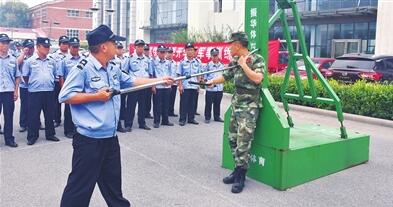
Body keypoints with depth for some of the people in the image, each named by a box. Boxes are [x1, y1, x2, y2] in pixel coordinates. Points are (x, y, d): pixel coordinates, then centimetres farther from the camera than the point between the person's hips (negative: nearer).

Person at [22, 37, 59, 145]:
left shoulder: (52, 61, 7)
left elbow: (55, 74, 18)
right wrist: (33, 84, 8)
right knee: (33, 116, 2)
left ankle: (50, 134, 23)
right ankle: (32, 136, 13)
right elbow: (25, 76, 3)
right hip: (34, 92, -3)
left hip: (49, 92, 3)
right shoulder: (30, 61, -3)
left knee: (49, 115, 11)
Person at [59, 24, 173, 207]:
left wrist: (160, 80, 23)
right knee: (80, 187, 2)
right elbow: (64, 96, -15)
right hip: (89, 140, -8)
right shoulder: (83, 68, -15)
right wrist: (95, 96, -18)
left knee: (113, 183, 24)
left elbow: (133, 81, 23)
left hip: (110, 138, 8)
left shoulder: (114, 69, 9)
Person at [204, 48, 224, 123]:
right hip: (210, 88, -3)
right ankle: (207, 118, 13)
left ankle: (217, 117, 23)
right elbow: (205, 76, -1)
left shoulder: (221, 65, 7)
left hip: (219, 88, 4)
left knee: (217, 103, 12)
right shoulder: (208, 65, -3)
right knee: (208, 104, 3)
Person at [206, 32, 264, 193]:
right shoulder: (234, 61, 11)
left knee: (243, 143, -8)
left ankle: (241, 177, 3)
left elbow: (257, 78, -24)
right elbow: (224, 76, 18)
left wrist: (243, 64, -17)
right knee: (233, 138, 11)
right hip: (236, 105, 8)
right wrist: (211, 81, 9)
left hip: (249, 107, -8)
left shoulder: (257, 59, -10)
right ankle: (238, 169, 24)